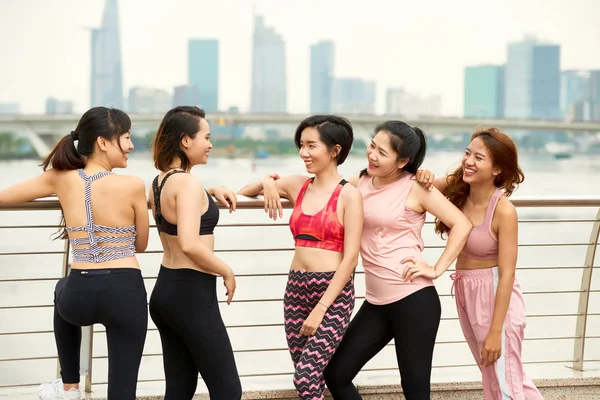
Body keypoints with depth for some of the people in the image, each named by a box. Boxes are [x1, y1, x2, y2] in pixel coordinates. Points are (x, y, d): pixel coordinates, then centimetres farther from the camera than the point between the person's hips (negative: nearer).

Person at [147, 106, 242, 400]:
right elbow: (189, 244, -28)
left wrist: (212, 192, 20)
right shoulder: (188, 182, -17)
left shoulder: (159, 182, 10)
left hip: (165, 290, 9)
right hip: (192, 294, -9)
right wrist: (227, 272, -14)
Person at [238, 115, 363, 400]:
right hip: (296, 288, 6)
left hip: (333, 293, -6)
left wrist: (321, 309, -15)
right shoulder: (297, 186, 8)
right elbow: (242, 193, 21)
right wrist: (267, 183, 0)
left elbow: (350, 257, -12)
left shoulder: (348, 195, -7)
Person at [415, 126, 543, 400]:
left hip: (495, 295, -7)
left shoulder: (503, 211, -22)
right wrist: (424, 177, -19)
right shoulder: (458, 188, -6)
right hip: (464, 293, 7)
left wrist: (495, 331, -21)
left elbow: (507, 274, -21)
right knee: (493, 377, 21)